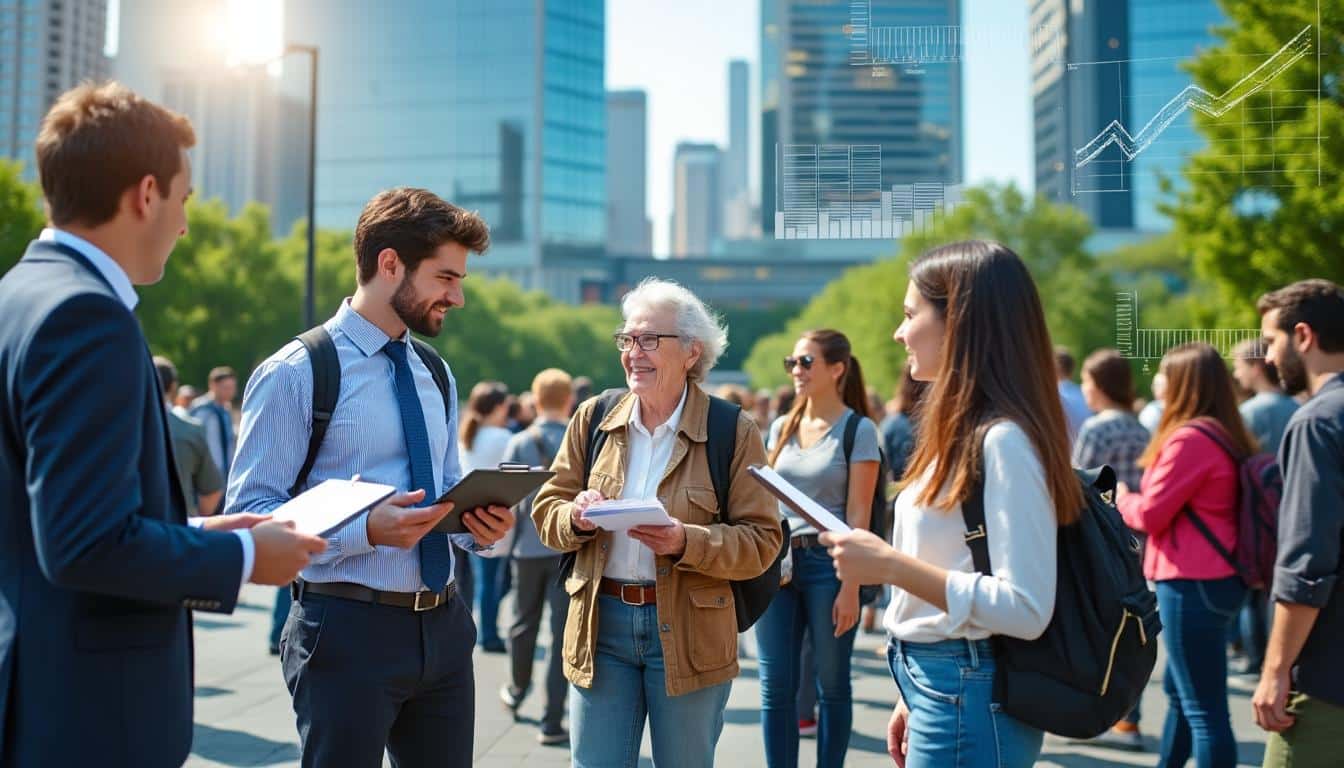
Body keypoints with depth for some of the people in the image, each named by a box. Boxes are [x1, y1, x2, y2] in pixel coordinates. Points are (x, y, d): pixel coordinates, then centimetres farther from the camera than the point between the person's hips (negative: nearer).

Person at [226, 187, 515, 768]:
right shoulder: (296, 373, -9)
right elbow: (249, 512, -13)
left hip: (443, 626, 7)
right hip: (349, 631, -6)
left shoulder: (436, 376, 14)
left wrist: (479, 523, -1)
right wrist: (366, 530, -27)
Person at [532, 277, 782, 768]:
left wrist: (687, 542, -23)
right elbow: (547, 511, 8)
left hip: (688, 631, -2)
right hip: (600, 623, 3)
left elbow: (762, 540, -7)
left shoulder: (733, 431, -5)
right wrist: (576, 517, -15)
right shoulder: (594, 419, 5)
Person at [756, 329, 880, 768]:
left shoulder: (858, 430, -5)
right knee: (776, 686, 5)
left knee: (831, 685, 6)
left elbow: (858, 514, -9)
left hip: (827, 562, -5)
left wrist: (850, 586, -14)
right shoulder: (781, 427, 11)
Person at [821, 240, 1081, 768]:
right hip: (940, 685, 9)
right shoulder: (964, 431, 10)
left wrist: (891, 566, -24)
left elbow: (1026, 609, -23)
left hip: (969, 703, -9)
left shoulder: (1003, 440, -19)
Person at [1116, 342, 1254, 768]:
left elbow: (1149, 515, -12)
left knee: (1204, 708, -5)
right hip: (1217, 577, 10)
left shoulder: (1189, 438, -17)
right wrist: (1138, 492, 10)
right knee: (1179, 691, 23)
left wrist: (1120, 493, 6)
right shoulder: (1228, 435, 11)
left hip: (1192, 583, -10)